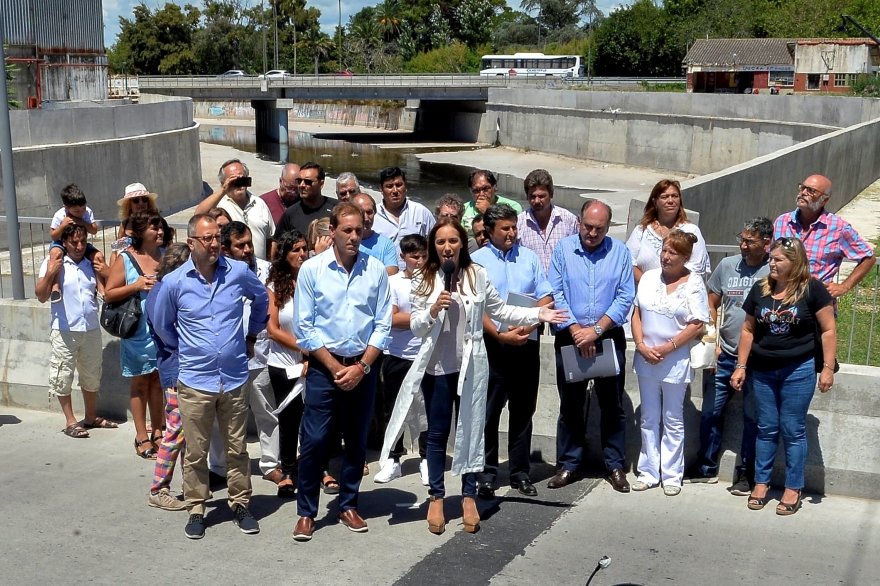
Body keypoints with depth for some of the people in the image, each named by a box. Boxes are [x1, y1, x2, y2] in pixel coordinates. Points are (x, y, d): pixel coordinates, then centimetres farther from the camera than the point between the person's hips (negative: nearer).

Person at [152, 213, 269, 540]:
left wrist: (251, 336, 18)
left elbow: (261, 299, 18)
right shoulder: (174, 283, -6)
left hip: (235, 379, 1)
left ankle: (240, 505, 25)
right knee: (196, 452, 7)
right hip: (195, 381, -1)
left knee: (237, 449, 11)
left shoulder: (238, 272, -4)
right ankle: (196, 509, 22)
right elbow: (162, 326, 11)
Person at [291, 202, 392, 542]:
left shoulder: (376, 271, 0)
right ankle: (306, 512, 11)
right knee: (314, 440, -3)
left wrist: (361, 367, -9)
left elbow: (383, 324, 0)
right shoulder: (311, 270, -5)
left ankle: (348, 505, 26)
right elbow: (303, 327, -5)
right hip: (324, 366, -2)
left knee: (357, 441, 10)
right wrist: (335, 368, -9)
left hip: (363, 367, 2)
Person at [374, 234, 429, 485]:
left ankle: (426, 460, 17)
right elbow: (391, 319, -9)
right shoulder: (393, 282, -1)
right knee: (393, 409, 9)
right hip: (397, 356, 0)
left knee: (426, 409, 5)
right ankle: (392, 460, 20)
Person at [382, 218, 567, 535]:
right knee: (437, 433, 7)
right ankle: (436, 498, 19)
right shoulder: (424, 279, -2)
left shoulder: (477, 274, -1)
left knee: (471, 430, 7)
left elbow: (500, 310, 7)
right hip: (437, 367, 0)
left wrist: (537, 314, 1)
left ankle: (469, 497, 19)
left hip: (471, 365, 0)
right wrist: (433, 310, -20)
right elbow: (416, 327, -1)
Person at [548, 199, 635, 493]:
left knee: (612, 405, 6)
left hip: (609, 337, 0)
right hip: (570, 337, 0)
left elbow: (625, 297, -5)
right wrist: (576, 330, -14)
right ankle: (569, 465, 20)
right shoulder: (563, 248, -1)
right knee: (571, 405, 9)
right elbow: (555, 293, -6)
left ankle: (615, 465, 18)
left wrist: (596, 330, -14)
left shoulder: (619, 252, 0)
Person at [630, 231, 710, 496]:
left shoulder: (694, 283, -6)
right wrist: (641, 346, -7)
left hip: (676, 360, -4)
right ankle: (649, 472, 20)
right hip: (646, 358, 4)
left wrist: (667, 349, -15)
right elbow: (637, 314, 6)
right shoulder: (649, 277, 5)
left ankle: (672, 476, 16)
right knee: (649, 419, 11)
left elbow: (697, 325, -10)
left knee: (673, 421, 7)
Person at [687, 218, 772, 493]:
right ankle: (706, 468, 25)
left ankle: (746, 474, 21)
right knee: (710, 411, 10)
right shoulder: (727, 265, 5)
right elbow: (711, 305, 11)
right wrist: (711, 342, 4)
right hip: (724, 356, 4)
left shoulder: (774, 272, -7)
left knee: (752, 418, 7)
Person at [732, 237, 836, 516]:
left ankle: (793, 488, 15)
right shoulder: (760, 289, 4)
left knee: (793, 431, 4)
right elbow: (748, 330, 9)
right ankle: (761, 482, 22)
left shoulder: (812, 289, -8)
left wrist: (827, 367, -11)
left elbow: (828, 330, -6)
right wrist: (741, 366, 7)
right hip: (763, 371, 4)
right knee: (766, 429, 12)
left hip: (798, 370, -4)